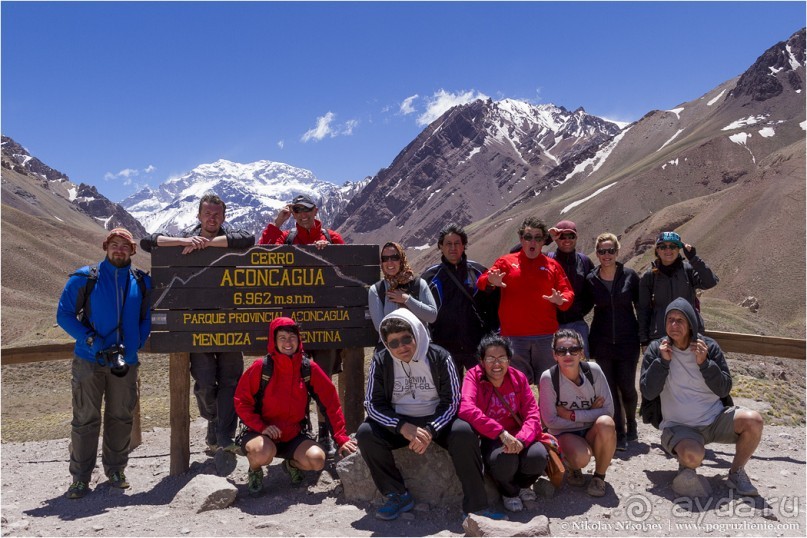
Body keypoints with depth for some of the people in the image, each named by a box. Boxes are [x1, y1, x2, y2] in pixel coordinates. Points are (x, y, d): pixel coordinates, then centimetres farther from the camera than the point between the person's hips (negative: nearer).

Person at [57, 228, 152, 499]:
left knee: (121, 417, 10)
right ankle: (80, 478, 13)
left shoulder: (142, 281, 6)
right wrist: (93, 341, -13)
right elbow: (64, 314, -3)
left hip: (125, 362, 3)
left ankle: (115, 469, 26)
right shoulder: (85, 278, -3)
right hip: (89, 361, -2)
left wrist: (132, 347, -1)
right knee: (85, 419, 2)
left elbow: (146, 320, 13)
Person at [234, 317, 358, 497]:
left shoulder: (309, 368, -6)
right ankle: (255, 469, 4)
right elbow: (241, 401, -7)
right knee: (262, 453, -35)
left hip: (294, 436, 2)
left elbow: (331, 402, -4)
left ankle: (292, 463, 14)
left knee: (317, 460, -23)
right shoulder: (261, 367, -12)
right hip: (263, 434, -2)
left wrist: (342, 438, -8)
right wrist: (261, 426, -20)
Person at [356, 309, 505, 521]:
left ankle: (476, 504, -19)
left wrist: (430, 430, -27)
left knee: (463, 432, -32)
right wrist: (403, 427, -27)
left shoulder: (439, 357, -12)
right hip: (399, 423, 2)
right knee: (365, 434, -25)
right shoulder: (380, 361, -8)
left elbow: (451, 402, -10)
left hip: (437, 420, -2)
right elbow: (373, 404, -10)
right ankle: (397, 496, -10)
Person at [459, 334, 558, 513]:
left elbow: (533, 414, -6)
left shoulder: (518, 377, 0)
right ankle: (509, 492, 3)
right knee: (503, 459, -35)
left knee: (537, 456, -29)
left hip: (518, 437, 3)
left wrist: (520, 440, -27)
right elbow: (466, 409, -30)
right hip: (490, 439, -3)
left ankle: (523, 485, 9)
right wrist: (502, 433, -37)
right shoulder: (474, 376, -11)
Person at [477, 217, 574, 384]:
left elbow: (568, 292, 9)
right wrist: (491, 282, -26)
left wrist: (561, 300, -15)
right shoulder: (506, 262, 7)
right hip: (514, 336, -1)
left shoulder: (552, 265, 12)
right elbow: (481, 282, -2)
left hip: (546, 335, 2)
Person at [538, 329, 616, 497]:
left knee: (605, 423, -31)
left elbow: (608, 410, -12)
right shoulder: (548, 378, -18)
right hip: (564, 434, -2)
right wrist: (590, 414, -14)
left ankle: (599, 477, -6)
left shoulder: (593, 370, -13)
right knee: (581, 458, -33)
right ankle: (571, 466, 8)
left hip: (592, 433, 2)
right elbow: (550, 421, -15)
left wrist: (571, 415, -19)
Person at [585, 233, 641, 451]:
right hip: (602, 341, 1)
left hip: (627, 341, -1)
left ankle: (631, 424, 28)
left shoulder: (630, 275, -2)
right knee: (610, 388, 1)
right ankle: (619, 434, 12)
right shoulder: (591, 280, 0)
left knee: (627, 386, 1)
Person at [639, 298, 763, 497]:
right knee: (692, 455, -34)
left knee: (753, 420, -25)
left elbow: (724, 389, -5)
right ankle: (686, 467, 6)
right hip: (678, 426, -3)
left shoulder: (709, 346, -1)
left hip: (716, 419, 3)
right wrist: (663, 361, -18)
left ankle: (737, 472, 0)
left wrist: (704, 363, -18)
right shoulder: (656, 349, -4)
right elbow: (648, 393, -10)